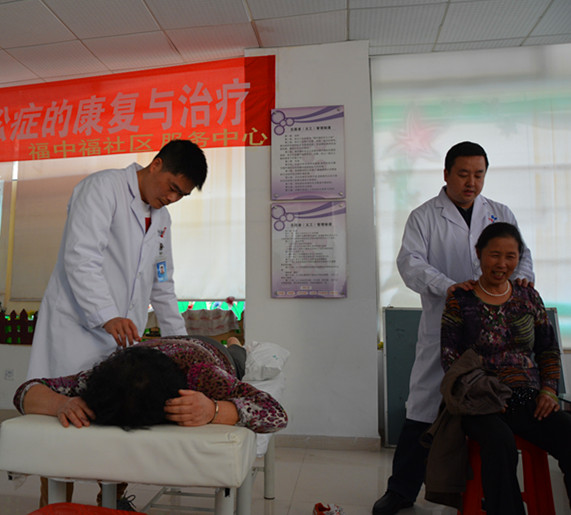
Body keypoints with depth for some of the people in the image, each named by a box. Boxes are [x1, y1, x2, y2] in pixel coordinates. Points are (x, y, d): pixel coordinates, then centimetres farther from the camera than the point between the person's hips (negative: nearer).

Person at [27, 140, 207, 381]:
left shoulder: (162, 219, 17)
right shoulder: (103, 186, -6)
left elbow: (162, 285, 21)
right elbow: (80, 258, -19)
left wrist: (180, 341, 16)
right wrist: (108, 317, -28)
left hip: (123, 336, 6)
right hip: (77, 329, -6)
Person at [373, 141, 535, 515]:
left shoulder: (502, 214, 16)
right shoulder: (424, 216, 4)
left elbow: (521, 253, 15)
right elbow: (410, 261, -7)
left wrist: (523, 276, -9)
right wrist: (447, 285, -24)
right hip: (442, 327, -3)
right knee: (424, 408, 1)